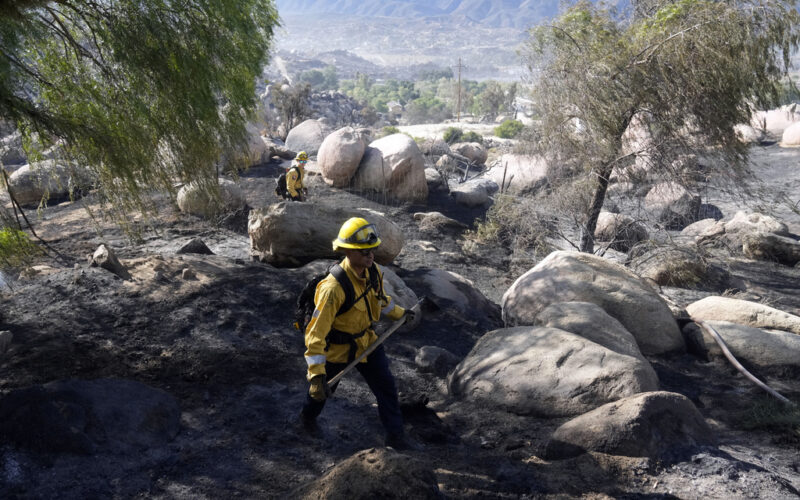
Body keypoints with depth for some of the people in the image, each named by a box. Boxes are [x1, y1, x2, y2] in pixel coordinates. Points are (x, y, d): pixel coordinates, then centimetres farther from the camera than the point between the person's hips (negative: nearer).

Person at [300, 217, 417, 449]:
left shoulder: (373, 272, -13)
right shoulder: (333, 288, -37)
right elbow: (316, 332, -37)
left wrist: (398, 313, 25)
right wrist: (316, 374, -41)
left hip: (366, 341, 5)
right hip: (337, 349, -5)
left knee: (386, 387, 6)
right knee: (323, 389, 19)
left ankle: (395, 436, 22)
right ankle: (307, 417, 52)